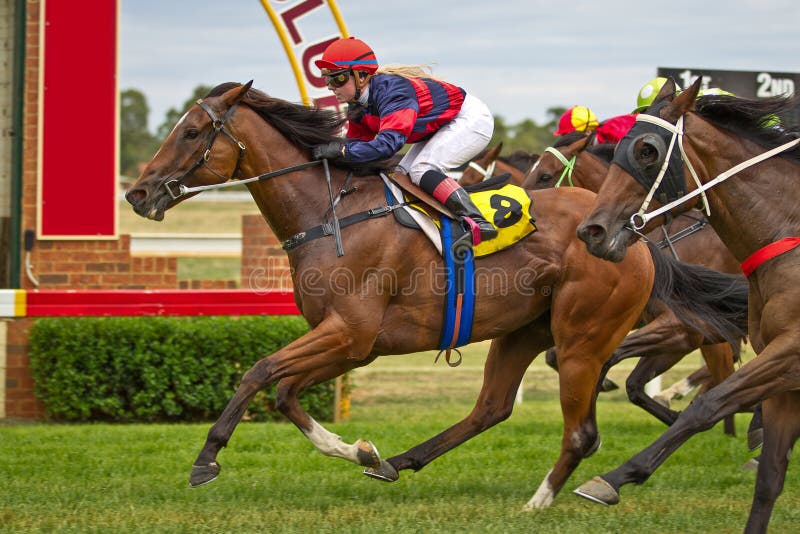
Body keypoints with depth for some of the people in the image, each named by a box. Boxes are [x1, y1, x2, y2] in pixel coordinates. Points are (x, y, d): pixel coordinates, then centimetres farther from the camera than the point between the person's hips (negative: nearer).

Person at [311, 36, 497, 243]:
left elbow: (388, 144, -45)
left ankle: (478, 223, -34)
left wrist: (342, 150, -42)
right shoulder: (357, 108, -3)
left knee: (421, 170, -26)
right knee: (402, 175, -1)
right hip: (440, 128, 10)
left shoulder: (392, 92, -34)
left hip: (472, 119, -10)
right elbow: (356, 141, 2)